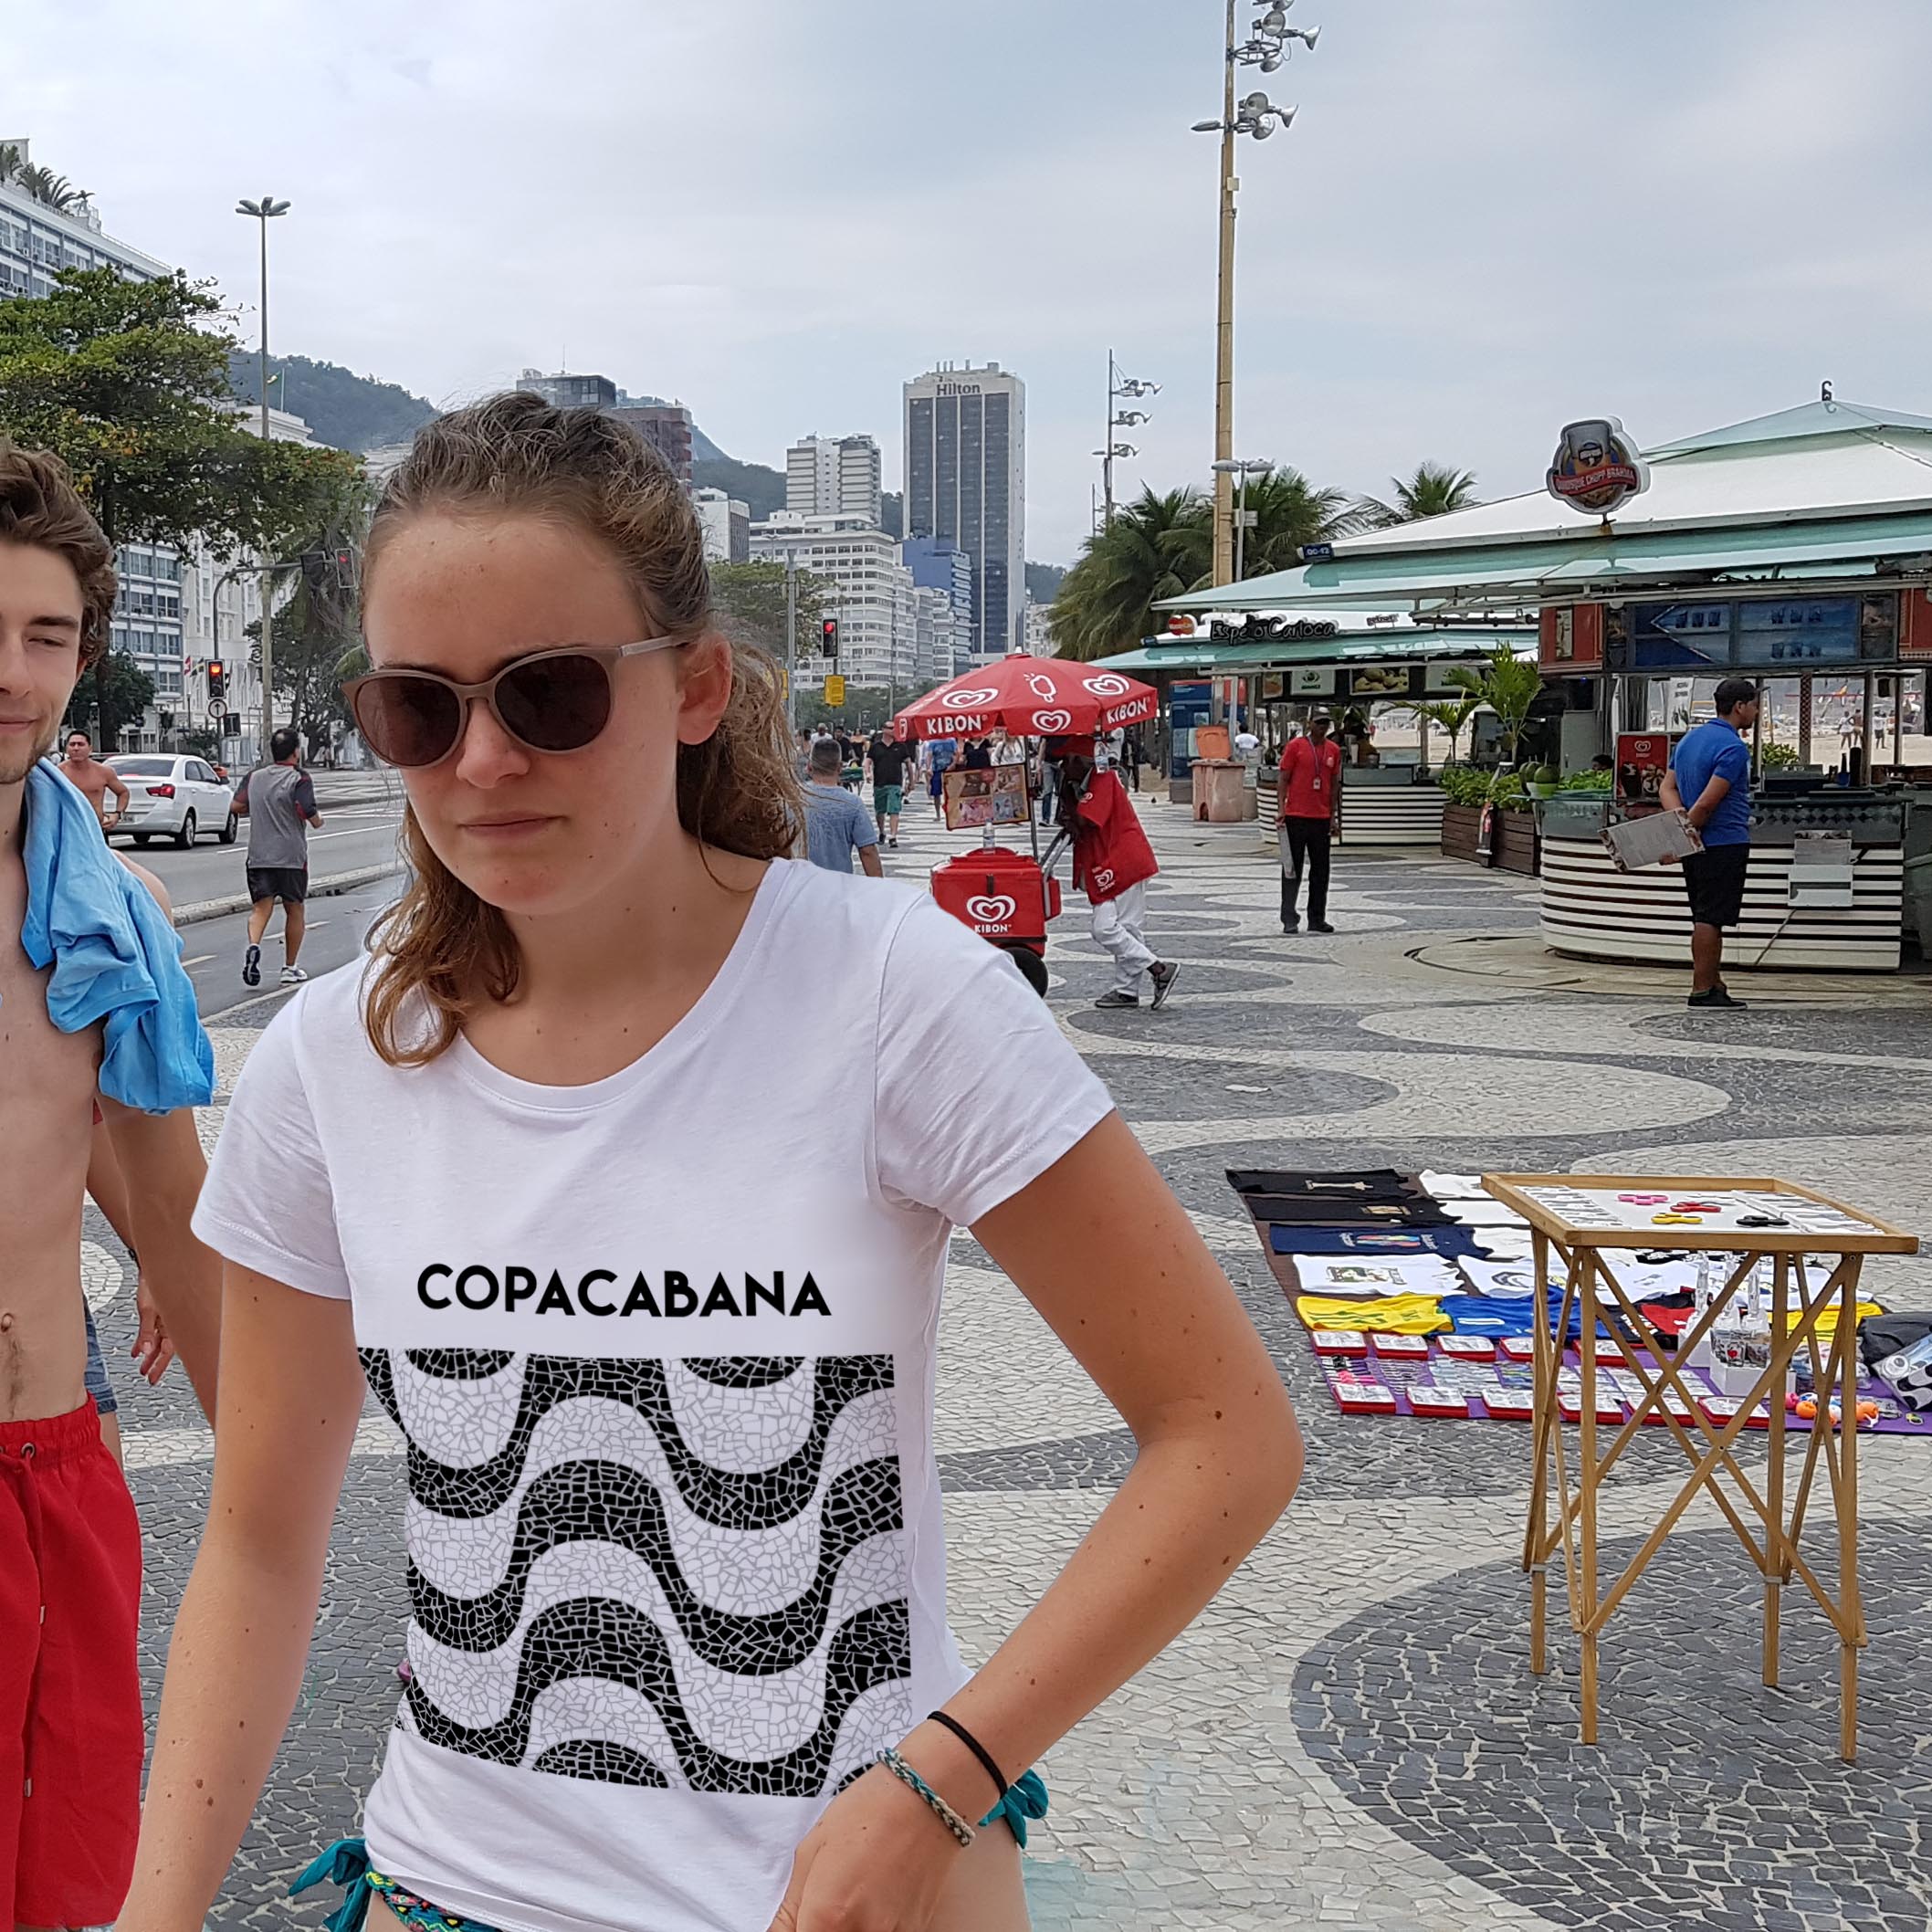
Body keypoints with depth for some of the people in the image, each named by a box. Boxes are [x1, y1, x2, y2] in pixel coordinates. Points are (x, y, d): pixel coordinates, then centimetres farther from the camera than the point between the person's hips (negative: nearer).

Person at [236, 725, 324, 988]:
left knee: (261, 907, 3)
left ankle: (253, 946, -27)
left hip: (259, 855, 3)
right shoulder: (299, 779, -9)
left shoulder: (255, 776, 6)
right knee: (295, 910, 11)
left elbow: (237, 806, 9)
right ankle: (289, 968, 17)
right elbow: (308, 812, -21)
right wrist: (318, 821, 1)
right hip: (291, 856, -3)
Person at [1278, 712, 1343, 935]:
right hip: (1296, 816, -4)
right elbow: (1284, 779, -3)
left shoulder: (1334, 750, 10)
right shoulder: (1295, 746, -3)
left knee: (1321, 871, 6)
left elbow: (1335, 784, 13)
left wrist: (1333, 815, 8)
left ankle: (1317, 919, 12)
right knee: (1292, 869, -2)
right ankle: (1289, 919, 1)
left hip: (1322, 818, 4)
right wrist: (1282, 808, -11)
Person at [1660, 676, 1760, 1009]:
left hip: (1699, 846, 9)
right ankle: (1701, 990, -4)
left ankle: (1715, 983, 17)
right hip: (1726, 843, -9)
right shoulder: (1733, 747, -16)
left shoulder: (1689, 739, 13)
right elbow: (1708, 803, -21)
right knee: (1710, 918, -6)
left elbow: (1667, 787, 10)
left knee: (1707, 916, 12)